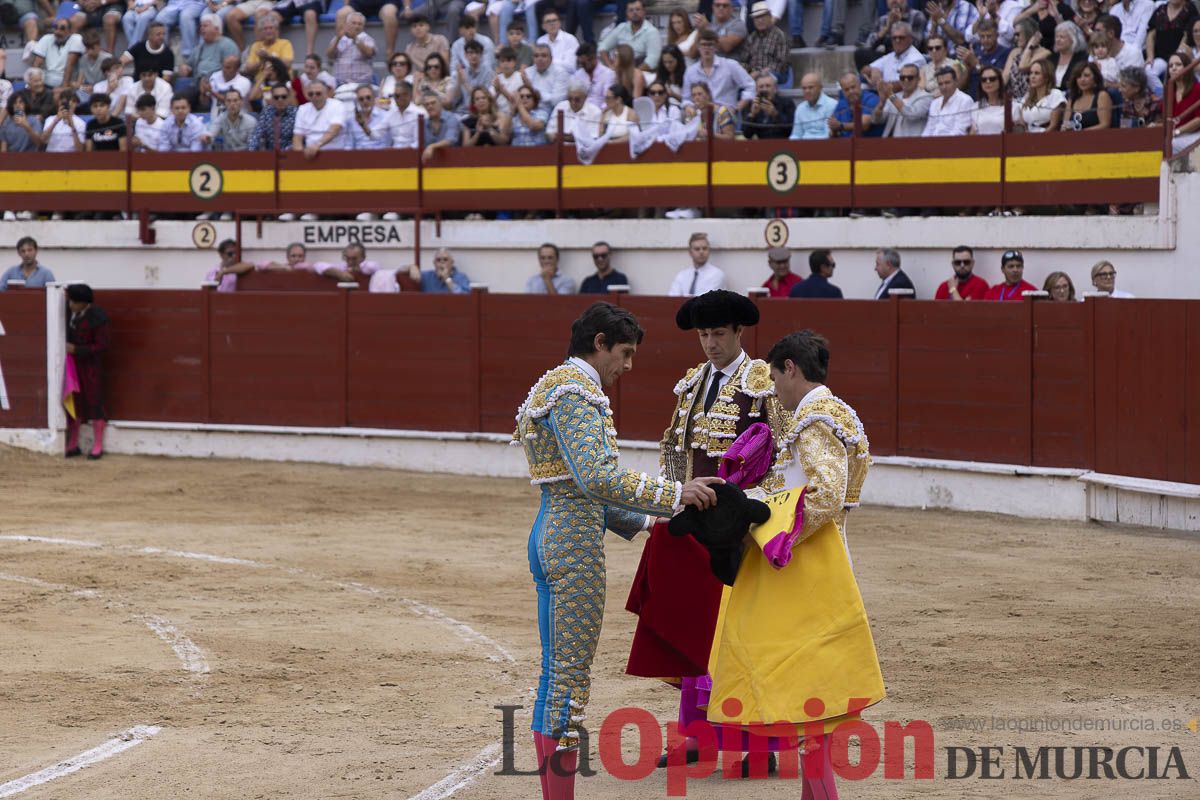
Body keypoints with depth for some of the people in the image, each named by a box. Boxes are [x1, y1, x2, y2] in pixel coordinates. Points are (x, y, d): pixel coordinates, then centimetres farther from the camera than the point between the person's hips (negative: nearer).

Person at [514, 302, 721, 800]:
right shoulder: (577, 393, -14)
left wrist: (640, 520, 24)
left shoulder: (556, 386, 18)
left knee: (557, 672, 13)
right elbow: (598, 478, -26)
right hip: (577, 542, -11)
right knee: (572, 676, -7)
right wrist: (673, 495, -25)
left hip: (551, 534, 11)